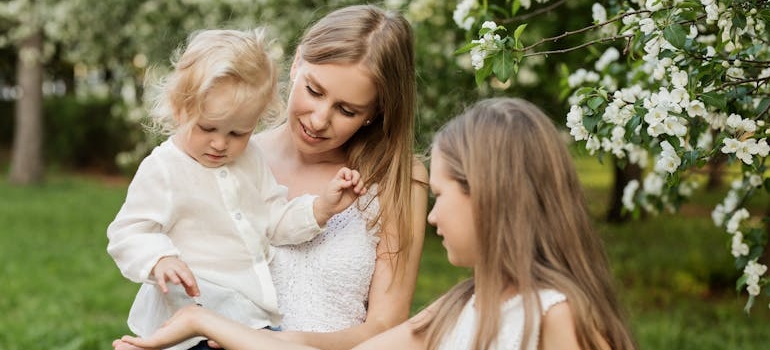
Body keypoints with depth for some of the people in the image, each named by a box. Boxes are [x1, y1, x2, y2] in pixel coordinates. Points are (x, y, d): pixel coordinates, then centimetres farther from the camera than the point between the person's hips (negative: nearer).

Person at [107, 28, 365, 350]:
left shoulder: (250, 158, 14)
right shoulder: (163, 169, -8)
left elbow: (276, 220, 19)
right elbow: (129, 233, -9)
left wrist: (321, 207, 2)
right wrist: (159, 261, -30)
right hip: (196, 302, -8)